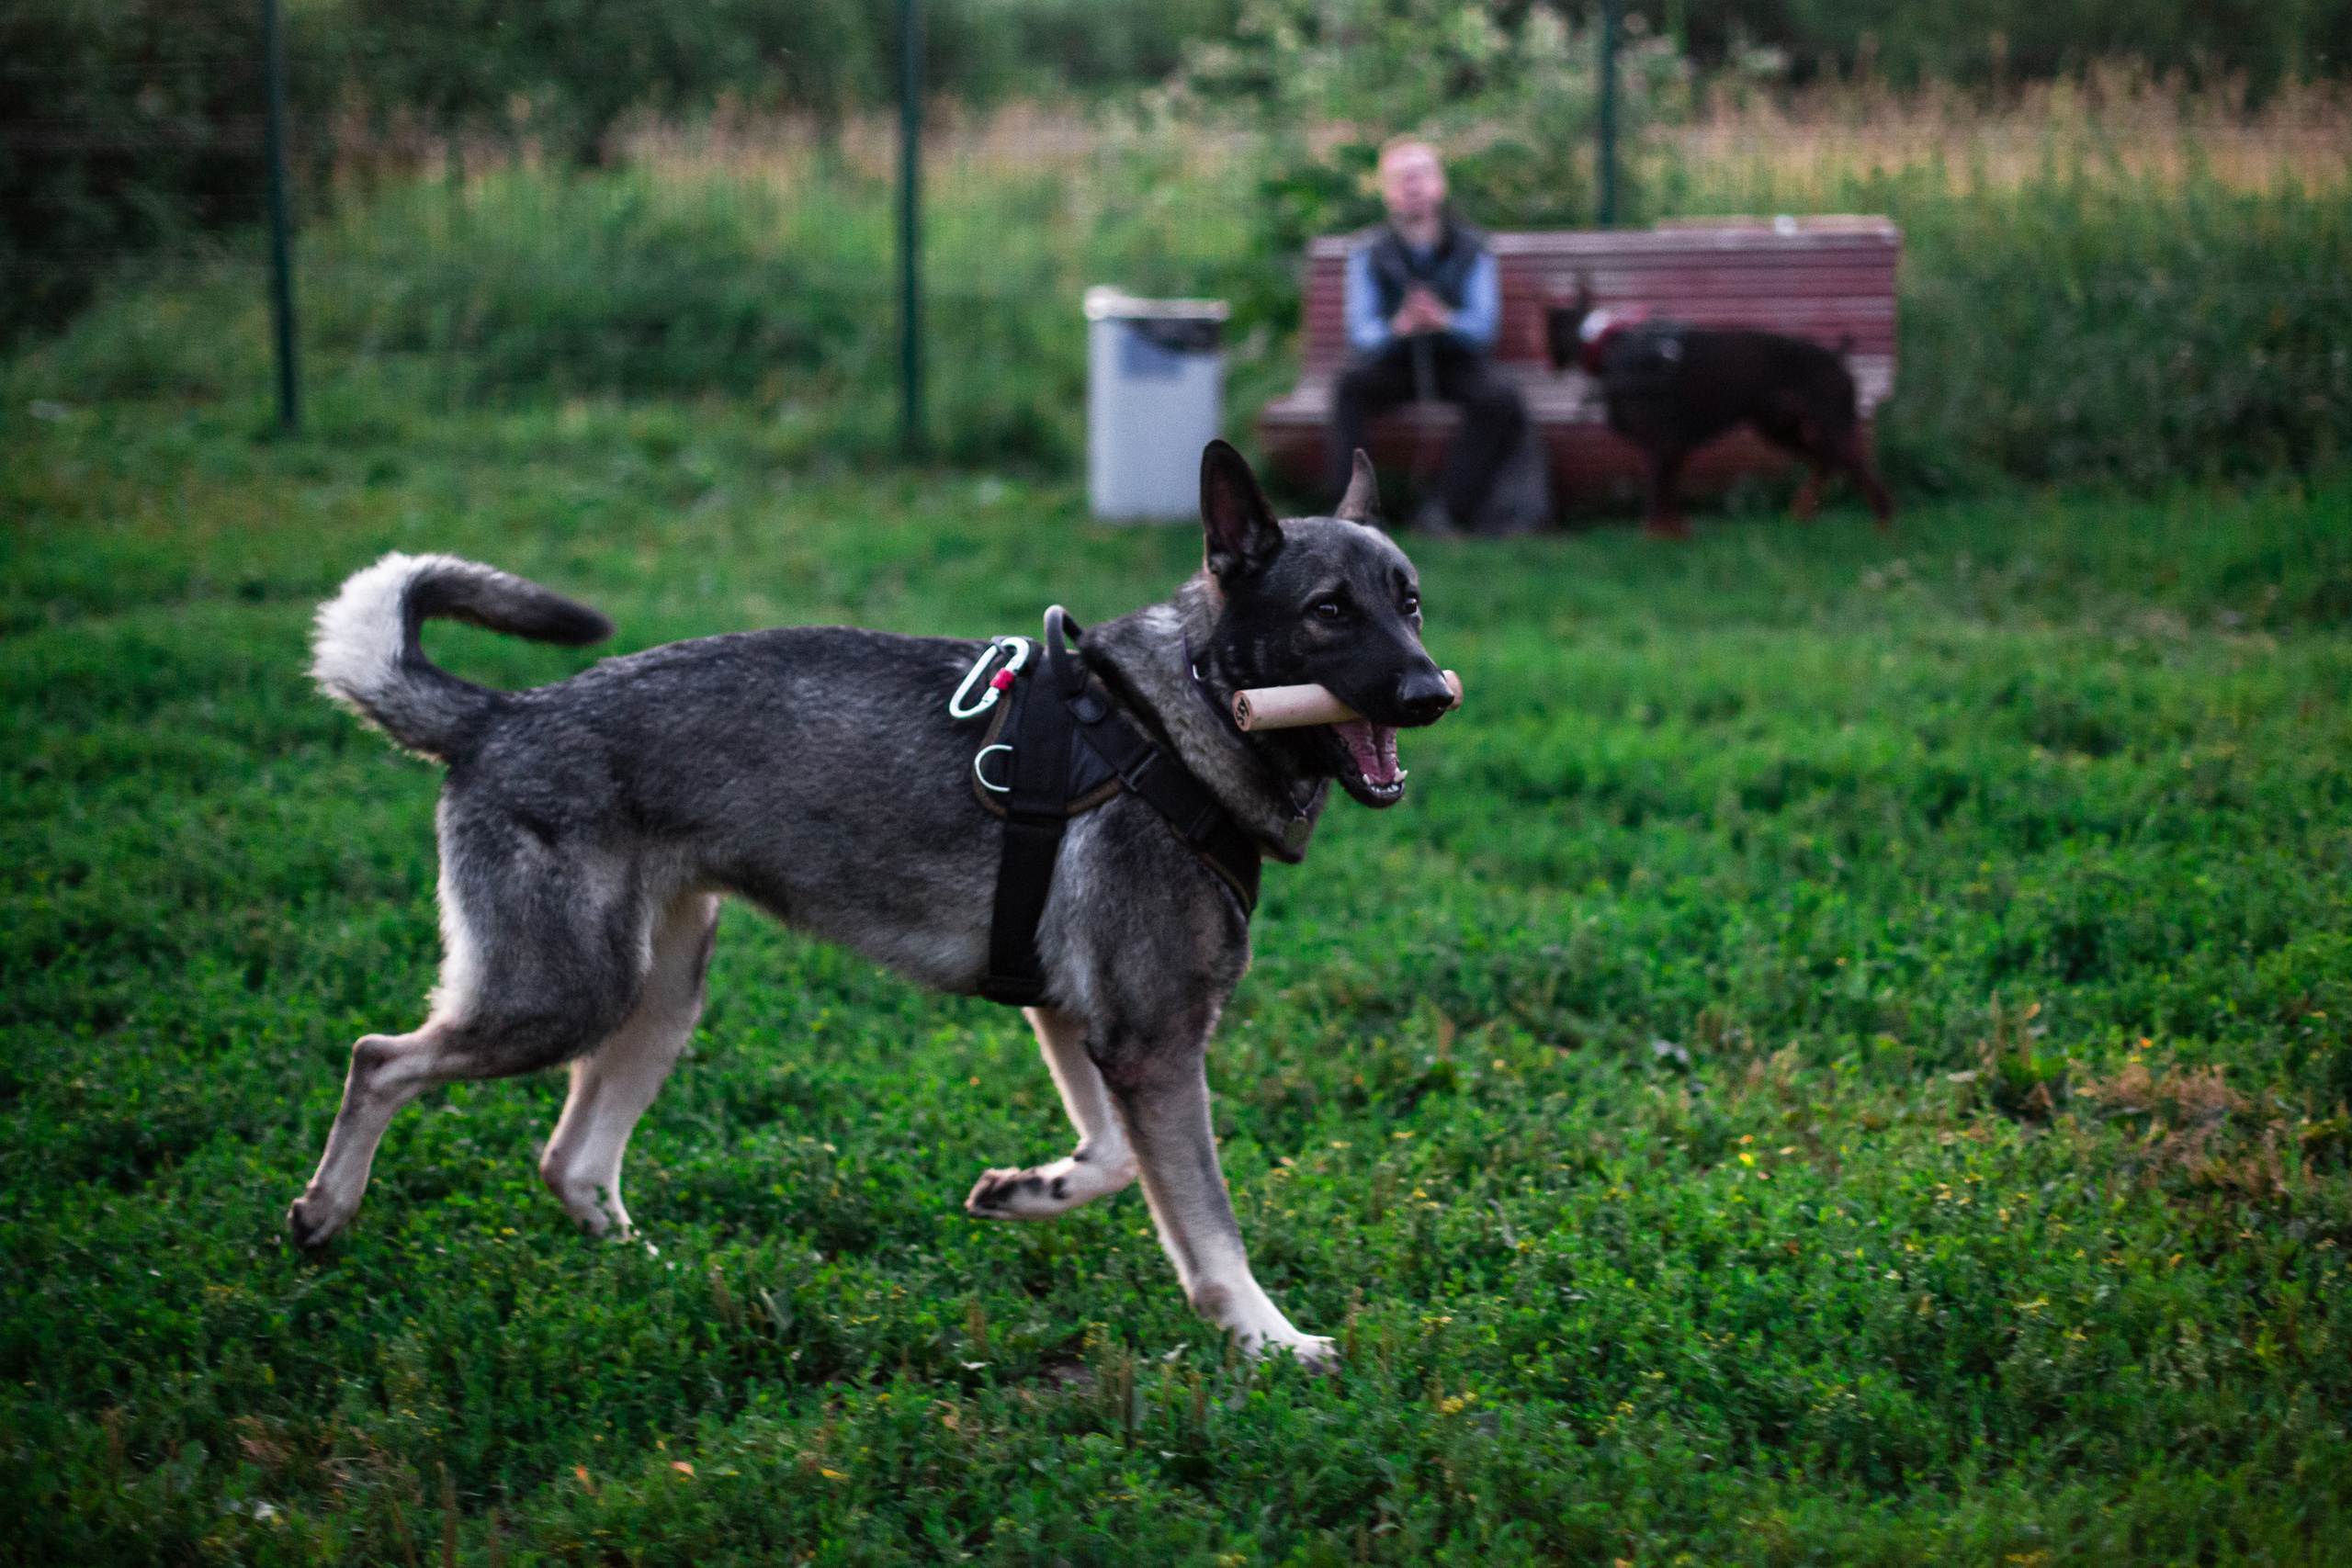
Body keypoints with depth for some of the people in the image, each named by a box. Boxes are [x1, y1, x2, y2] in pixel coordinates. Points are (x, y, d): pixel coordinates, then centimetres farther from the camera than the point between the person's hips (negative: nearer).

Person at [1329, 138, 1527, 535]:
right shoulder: (1369, 254, -4)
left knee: (1503, 402, -29)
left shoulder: (1471, 250, -3)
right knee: (1351, 384, -32)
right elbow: (1361, 333, -13)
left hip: (1455, 358, 0)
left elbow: (1484, 327, -13)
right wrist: (1398, 327, -38)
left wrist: (1445, 320, -38)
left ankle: (1446, 510, -26)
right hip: (1392, 358, 0)